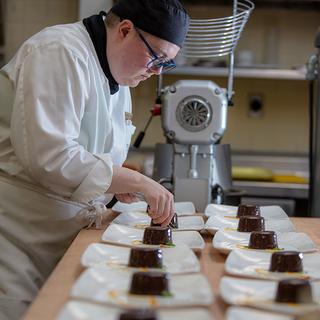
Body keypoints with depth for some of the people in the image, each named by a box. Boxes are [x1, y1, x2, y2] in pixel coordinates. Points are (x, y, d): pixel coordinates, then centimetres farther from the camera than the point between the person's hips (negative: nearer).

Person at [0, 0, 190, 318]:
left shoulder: (117, 80, 12)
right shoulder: (62, 53, -17)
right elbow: (48, 156, -26)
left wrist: (116, 179, 3)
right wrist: (136, 181, -22)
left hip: (60, 238, 9)